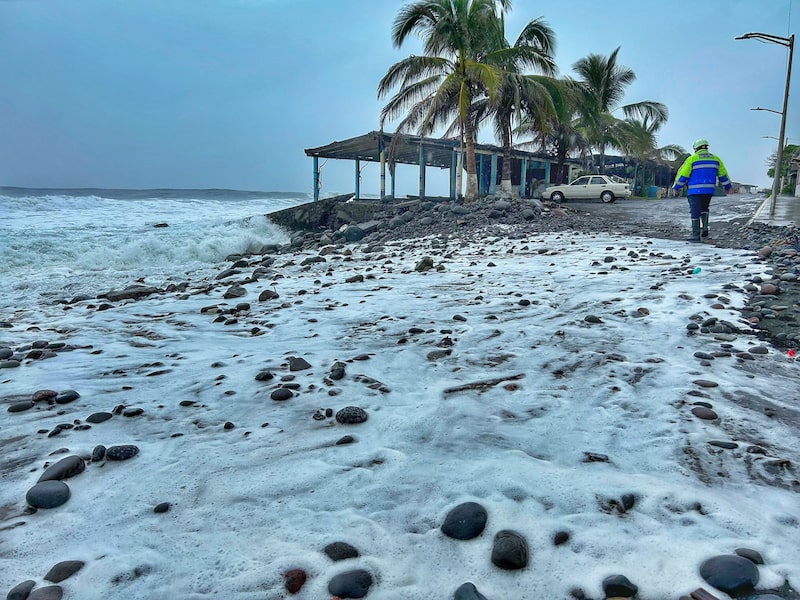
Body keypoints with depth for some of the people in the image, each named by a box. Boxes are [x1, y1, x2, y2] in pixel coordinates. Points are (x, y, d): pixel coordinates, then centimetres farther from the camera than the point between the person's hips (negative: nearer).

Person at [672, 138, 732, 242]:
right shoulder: (715, 158, 10)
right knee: (704, 209, 23)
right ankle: (704, 229, 10)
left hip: (695, 190, -5)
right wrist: (728, 186, 26)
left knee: (695, 212, -2)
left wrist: (676, 187, 7)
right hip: (709, 190, 5)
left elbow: (683, 174, -5)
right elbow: (723, 174, 15)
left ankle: (696, 235, -2)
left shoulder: (692, 159, -4)